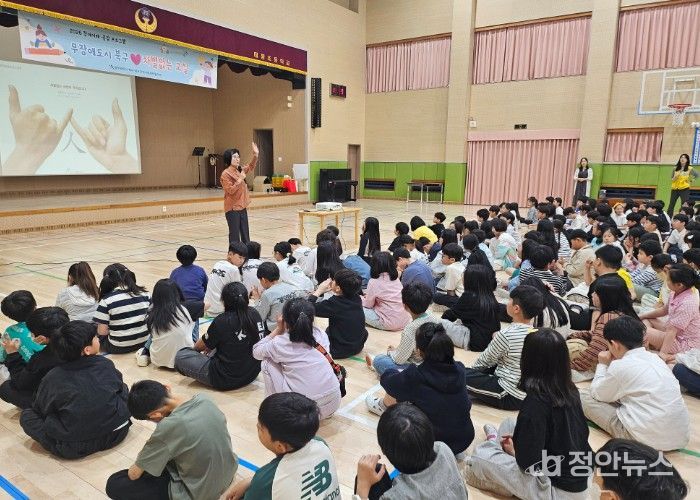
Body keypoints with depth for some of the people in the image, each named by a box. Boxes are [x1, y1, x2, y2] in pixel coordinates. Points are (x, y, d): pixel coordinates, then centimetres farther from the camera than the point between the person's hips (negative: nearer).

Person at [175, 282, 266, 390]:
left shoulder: (222, 321, -19)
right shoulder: (254, 314, -4)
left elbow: (202, 346, -3)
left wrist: (194, 348, 23)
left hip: (226, 380, -7)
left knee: (180, 356, 0)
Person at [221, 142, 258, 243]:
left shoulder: (240, 170, 8)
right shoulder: (225, 174, -13)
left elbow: (250, 166, 23)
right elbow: (230, 190, -19)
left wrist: (255, 155, 8)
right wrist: (240, 179, -21)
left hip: (242, 207, 7)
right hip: (232, 208, -7)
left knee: (245, 234, 12)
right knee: (234, 234, -2)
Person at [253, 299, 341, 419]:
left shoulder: (280, 343, -7)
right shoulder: (321, 335, 0)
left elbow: (256, 351, 12)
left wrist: (278, 329, 13)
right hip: (333, 405, 4)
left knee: (267, 362, 9)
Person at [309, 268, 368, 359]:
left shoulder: (334, 304, -26)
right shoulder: (357, 299, -9)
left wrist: (319, 291, -13)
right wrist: (331, 288, -1)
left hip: (340, 351, -6)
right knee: (329, 330, 31)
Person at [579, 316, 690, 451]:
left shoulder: (620, 366, -13)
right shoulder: (654, 358, 7)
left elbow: (596, 394, 2)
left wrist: (602, 365, 12)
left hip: (651, 439, -8)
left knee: (582, 396, 0)